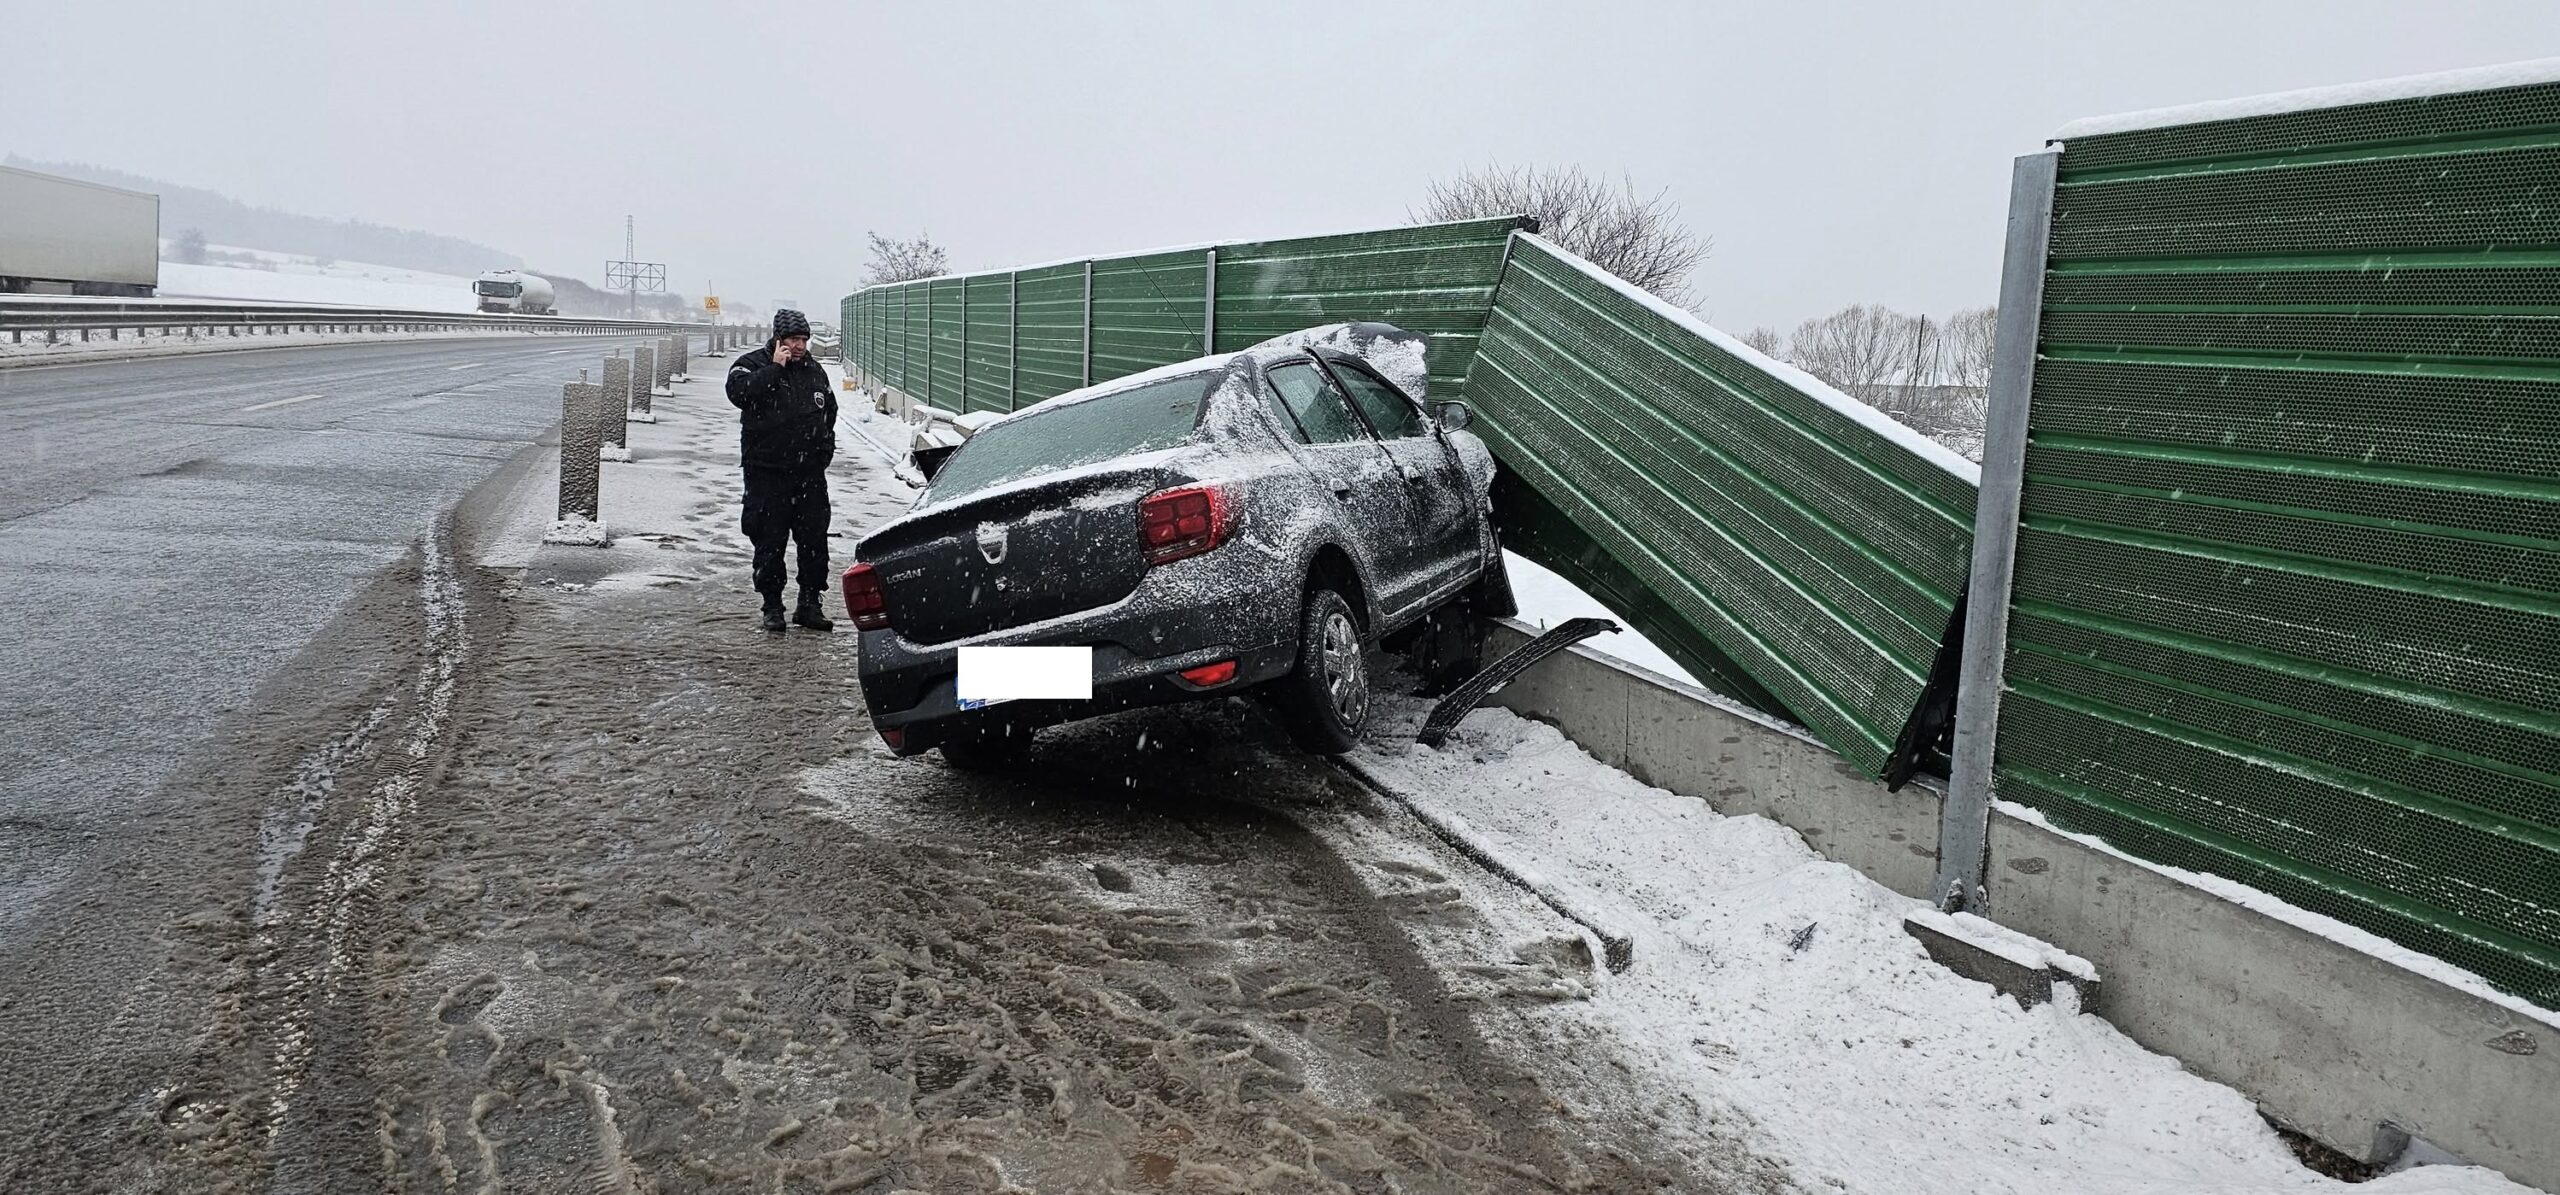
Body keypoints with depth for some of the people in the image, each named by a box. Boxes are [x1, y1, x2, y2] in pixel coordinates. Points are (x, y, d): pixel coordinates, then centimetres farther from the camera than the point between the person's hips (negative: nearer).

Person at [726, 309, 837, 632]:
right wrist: (775, 367, -19)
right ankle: (772, 606, 11)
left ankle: (810, 603, 16)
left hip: (810, 473, 4)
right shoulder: (753, 363, -1)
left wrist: (825, 447, 17)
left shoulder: (814, 370, 13)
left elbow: (829, 410, 26)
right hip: (767, 472, -4)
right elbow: (739, 392, -23)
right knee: (769, 541, 1)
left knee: (814, 539, 5)